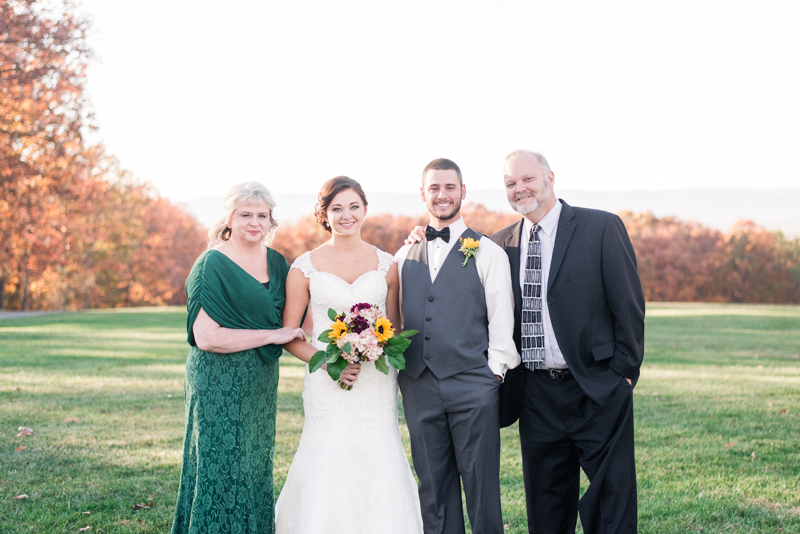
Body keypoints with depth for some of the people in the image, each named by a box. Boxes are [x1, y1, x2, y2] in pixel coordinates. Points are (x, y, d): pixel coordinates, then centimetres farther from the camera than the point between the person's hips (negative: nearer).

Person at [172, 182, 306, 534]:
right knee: (221, 469, -2)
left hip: (262, 385, 7)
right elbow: (205, 336, -19)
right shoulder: (212, 265, -11)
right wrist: (273, 335, -16)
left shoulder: (276, 262, 9)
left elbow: (295, 320, 17)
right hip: (220, 383, -7)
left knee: (255, 470, 13)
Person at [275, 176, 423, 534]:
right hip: (327, 384, -2)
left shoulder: (386, 264, 7)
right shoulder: (305, 268, 1)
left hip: (377, 382, 2)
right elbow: (289, 336, 3)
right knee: (327, 468, -5)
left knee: (378, 462, -1)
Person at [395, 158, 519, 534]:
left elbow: (501, 320, -1)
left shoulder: (487, 253, 2)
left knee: (481, 484, 0)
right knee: (433, 486, 10)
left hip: (472, 385, -3)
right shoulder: (405, 256, 13)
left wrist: (494, 372, -7)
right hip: (418, 387, 4)